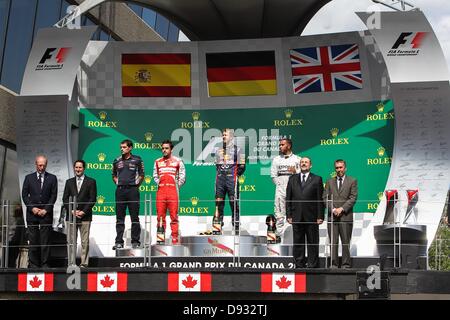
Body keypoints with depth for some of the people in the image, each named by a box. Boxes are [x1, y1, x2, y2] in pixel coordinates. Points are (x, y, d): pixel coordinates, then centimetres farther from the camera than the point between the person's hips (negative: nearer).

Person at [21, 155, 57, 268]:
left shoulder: (52, 178, 7)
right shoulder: (29, 178, 9)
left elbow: (54, 195, 2)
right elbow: (24, 195, 6)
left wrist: (46, 210, -7)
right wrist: (32, 208, -6)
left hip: (46, 214, -1)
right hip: (32, 214, 1)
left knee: (45, 241, -3)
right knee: (33, 241, 2)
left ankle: (45, 264, 1)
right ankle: (33, 264, 6)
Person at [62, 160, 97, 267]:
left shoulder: (91, 182, 5)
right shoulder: (69, 182, 14)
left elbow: (93, 199, -1)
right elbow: (65, 199, 10)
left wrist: (83, 212, -10)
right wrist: (72, 211, -5)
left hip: (85, 216, -3)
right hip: (71, 216, 3)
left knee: (85, 242, -3)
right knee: (71, 241, 2)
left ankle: (84, 263, -1)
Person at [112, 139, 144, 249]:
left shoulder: (137, 160, 4)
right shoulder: (117, 161, 11)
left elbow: (141, 174, 8)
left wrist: (137, 184, -1)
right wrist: (117, 182, 7)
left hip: (132, 189, -3)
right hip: (120, 190, 3)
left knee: (134, 217, 0)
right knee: (120, 218, 3)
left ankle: (135, 241, 5)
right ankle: (119, 242, 6)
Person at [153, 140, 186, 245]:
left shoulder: (177, 161, 5)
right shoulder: (157, 162, 14)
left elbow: (182, 176, 6)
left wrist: (177, 185, 1)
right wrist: (158, 183, 8)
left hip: (173, 191, -3)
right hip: (161, 191, 3)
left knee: (174, 216, -5)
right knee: (160, 216, 2)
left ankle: (175, 239, -4)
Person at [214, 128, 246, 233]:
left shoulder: (237, 149, 5)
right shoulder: (218, 150, 17)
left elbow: (242, 166, 3)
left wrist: (235, 175, -1)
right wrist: (219, 173, 14)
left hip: (231, 179, -4)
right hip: (220, 179, 4)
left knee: (234, 204, -6)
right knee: (219, 203, 4)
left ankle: (236, 226, -4)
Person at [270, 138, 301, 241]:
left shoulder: (297, 159, 8)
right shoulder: (276, 159, 16)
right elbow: (273, 175, 13)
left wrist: (295, 172, -14)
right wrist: (279, 183, 1)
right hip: (280, 189, 2)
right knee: (279, 213, -1)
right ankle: (278, 235, 1)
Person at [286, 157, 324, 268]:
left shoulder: (317, 179, 4)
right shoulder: (292, 179, 12)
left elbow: (320, 199, 0)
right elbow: (288, 198, 9)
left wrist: (320, 216, -6)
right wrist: (289, 215, 2)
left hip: (311, 217, -2)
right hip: (297, 216, 2)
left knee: (312, 242, 1)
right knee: (298, 242, 6)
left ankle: (312, 265, 7)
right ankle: (299, 265, 12)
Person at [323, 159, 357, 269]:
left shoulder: (352, 181, 8)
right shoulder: (330, 182, 15)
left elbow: (353, 198, -1)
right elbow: (325, 198, 8)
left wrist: (341, 209, -11)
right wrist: (333, 209, -7)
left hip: (346, 216, -2)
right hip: (332, 216, 2)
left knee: (346, 242, -2)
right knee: (333, 242, 1)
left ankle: (346, 264, 2)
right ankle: (334, 264, 4)